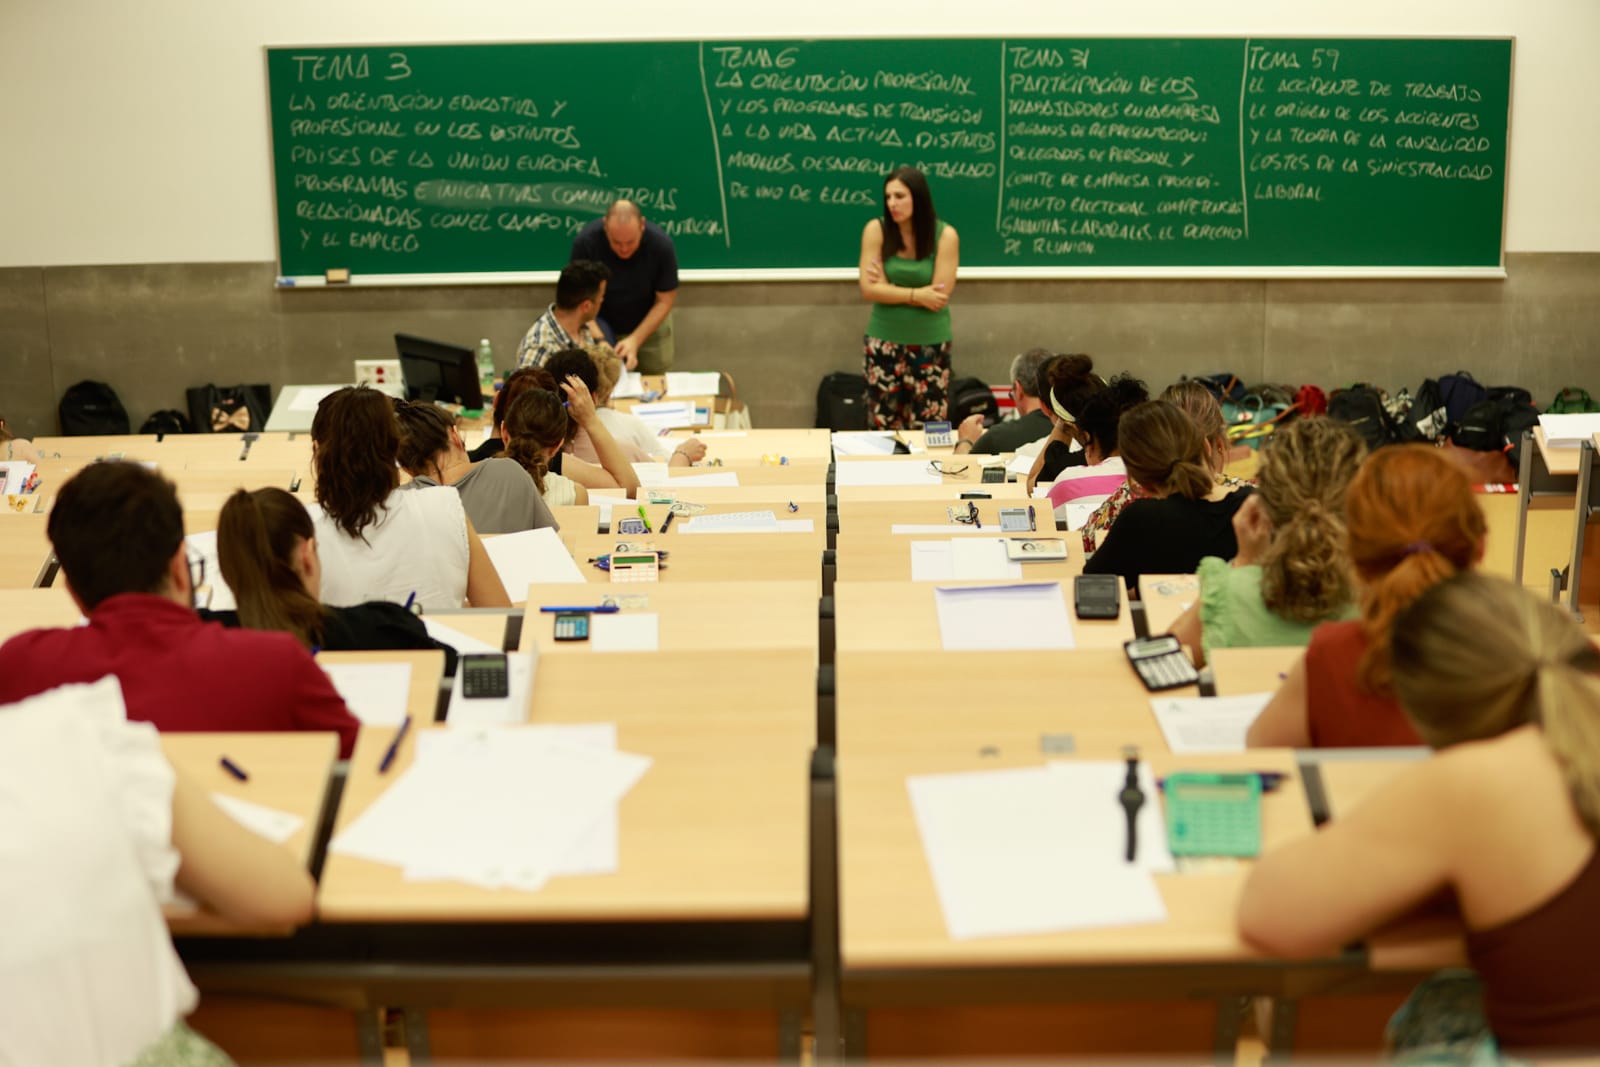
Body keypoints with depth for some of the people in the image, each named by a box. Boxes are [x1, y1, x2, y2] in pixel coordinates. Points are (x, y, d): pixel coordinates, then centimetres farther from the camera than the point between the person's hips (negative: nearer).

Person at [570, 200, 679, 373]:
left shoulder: (661, 244, -28)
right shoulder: (585, 242, -29)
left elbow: (665, 300, -17)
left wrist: (635, 340, -26)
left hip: (650, 324, 0)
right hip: (602, 327, 0)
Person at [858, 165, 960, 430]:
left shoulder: (945, 235, -9)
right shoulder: (876, 230, -6)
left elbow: (940, 297, -14)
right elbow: (869, 290, -11)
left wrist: (889, 287, -10)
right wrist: (917, 294, -13)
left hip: (930, 343, -1)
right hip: (884, 341, 1)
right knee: (884, 427, 5)